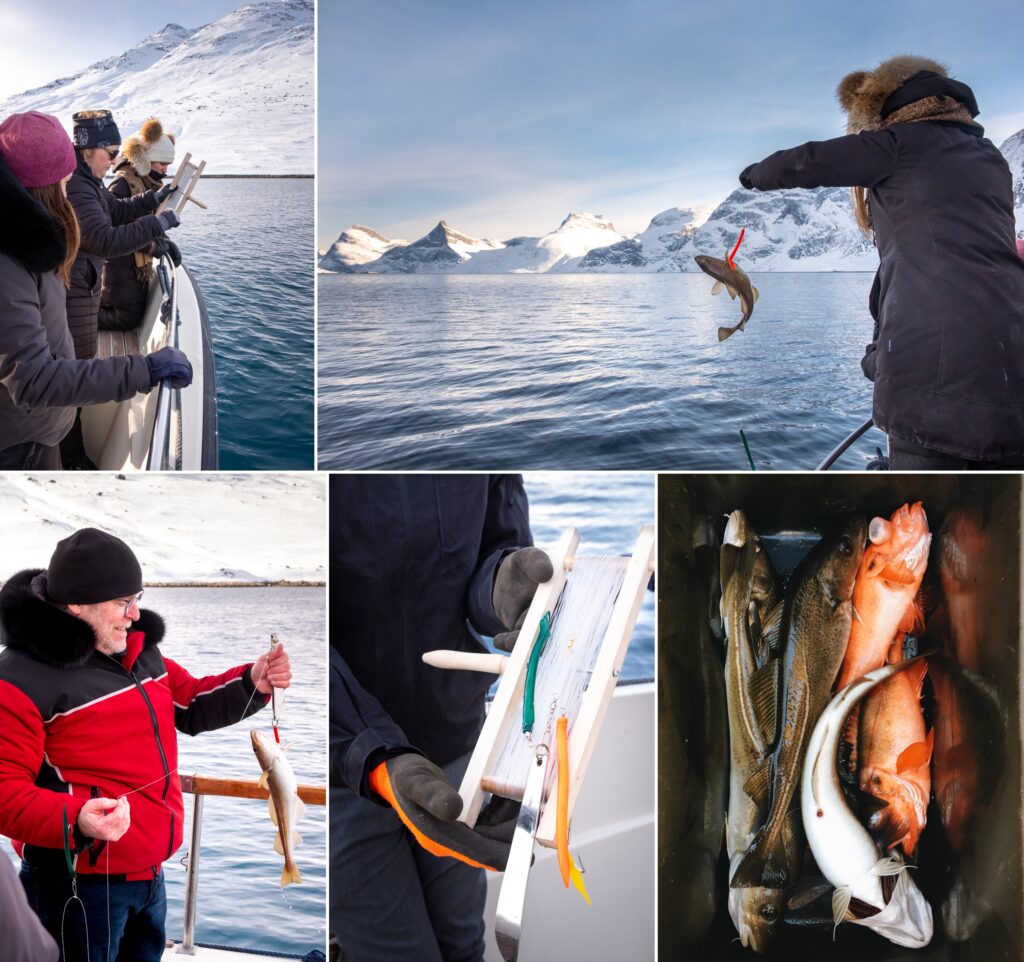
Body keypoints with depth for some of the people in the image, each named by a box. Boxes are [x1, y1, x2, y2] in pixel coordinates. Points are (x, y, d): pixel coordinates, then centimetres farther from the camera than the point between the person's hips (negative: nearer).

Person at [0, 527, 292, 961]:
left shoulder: (138, 649, 8)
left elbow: (191, 705, 21)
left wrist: (252, 684, 3)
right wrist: (74, 820, -36)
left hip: (149, 873, 8)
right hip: (79, 886, -8)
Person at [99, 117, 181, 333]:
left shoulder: (149, 183, 12)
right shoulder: (122, 183, -17)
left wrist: (166, 243, -3)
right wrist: (154, 247, -19)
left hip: (141, 264, 9)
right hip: (121, 262, -9)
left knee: (139, 313, 13)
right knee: (128, 318, -10)